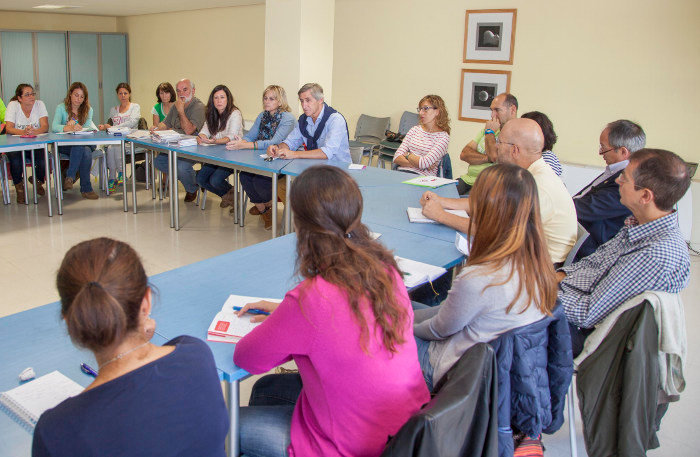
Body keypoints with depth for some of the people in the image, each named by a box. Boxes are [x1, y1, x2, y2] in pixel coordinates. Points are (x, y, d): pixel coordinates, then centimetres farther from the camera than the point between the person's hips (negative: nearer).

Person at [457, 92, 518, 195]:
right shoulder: (487, 129, 19)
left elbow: (495, 156, -21)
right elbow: (464, 154, 9)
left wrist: (490, 132, -3)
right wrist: (487, 158, -10)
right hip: (467, 179, 7)